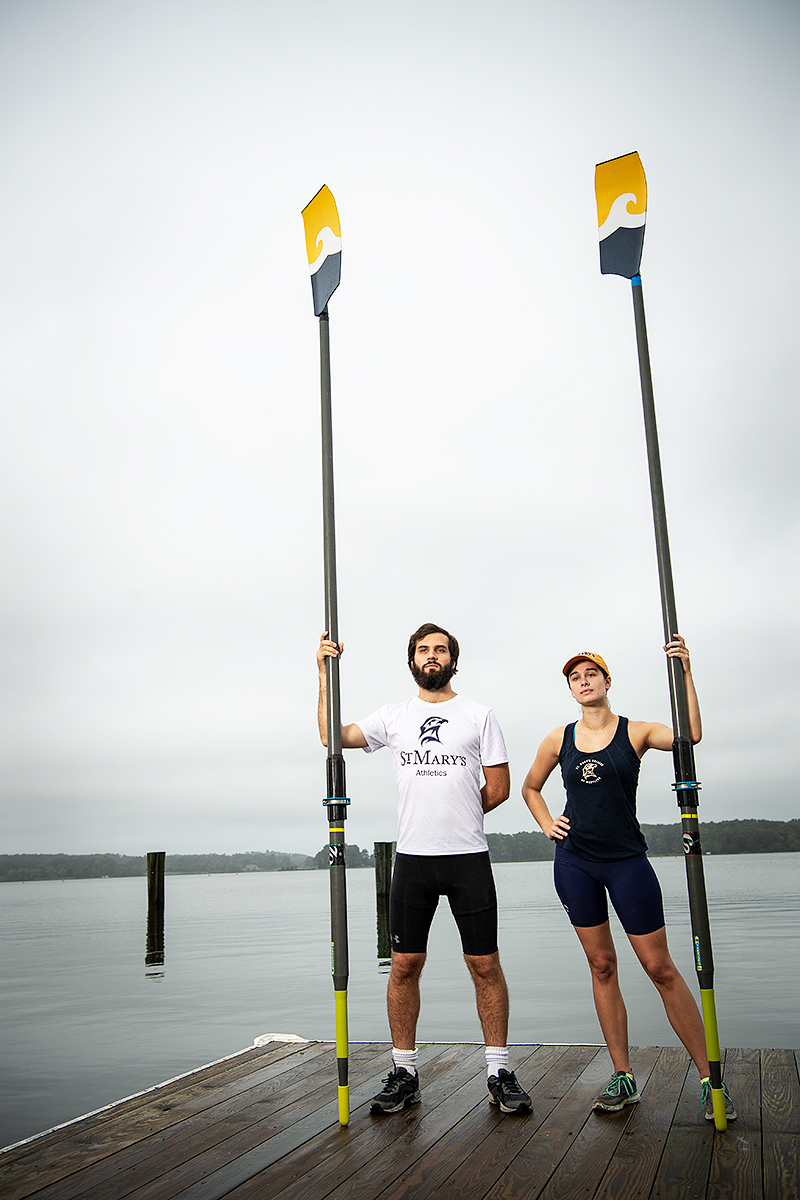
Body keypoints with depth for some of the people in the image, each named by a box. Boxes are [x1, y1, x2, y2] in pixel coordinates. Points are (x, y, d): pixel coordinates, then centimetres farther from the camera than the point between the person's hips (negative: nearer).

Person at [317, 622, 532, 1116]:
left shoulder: (480, 715, 3)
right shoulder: (394, 717, 8)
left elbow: (498, 788, 4)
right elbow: (333, 737, 0)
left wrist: (458, 819, 7)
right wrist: (326, 676, -6)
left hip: (469, 857, -1)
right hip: (412, 858, 2)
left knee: (485, 965, 3)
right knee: (405, 965, 6)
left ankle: (500, 1071, 16)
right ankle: (404, 1072, 20)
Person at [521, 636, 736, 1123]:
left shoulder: (635, 732, -3)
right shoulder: (559, 739, 4)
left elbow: (690, 736, -22)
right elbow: (530, 787, 20)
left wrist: (685, 673, -28)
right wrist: (548, 825, 5)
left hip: (627, 859, -3)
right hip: (574, 861, 3)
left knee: (660, 967, -1)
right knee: (602, 966, 9)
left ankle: (709, 1078, 10)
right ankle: (623, 1077, 19)